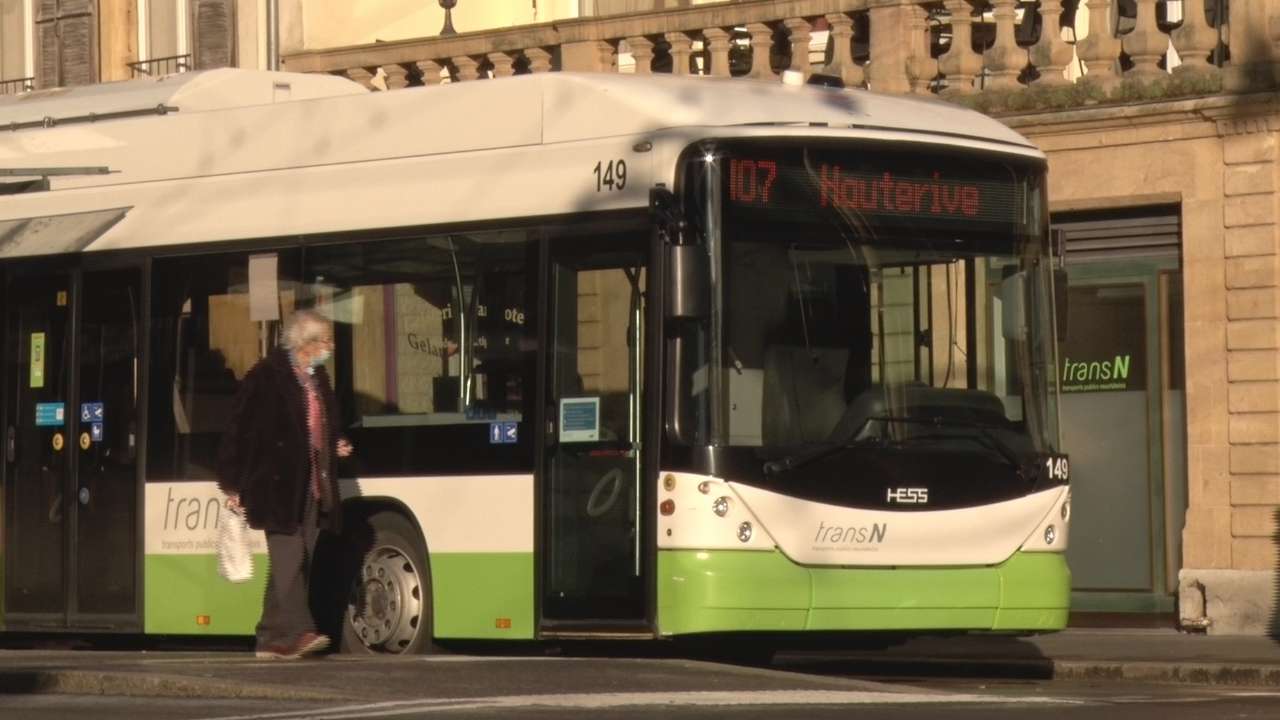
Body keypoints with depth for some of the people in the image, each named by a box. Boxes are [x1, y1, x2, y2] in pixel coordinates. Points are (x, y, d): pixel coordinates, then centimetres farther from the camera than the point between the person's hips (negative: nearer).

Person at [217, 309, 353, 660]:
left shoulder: (318, 379, 17)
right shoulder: (267, 376, -8)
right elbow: (241, 430, -8)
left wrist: (335, 447, 9)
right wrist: (234, 484, -10)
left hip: (312, 487, 8)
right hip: (279, 485, -8)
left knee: (298, 563, 7)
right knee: (288, 558, -15)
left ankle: (274, 638, 11)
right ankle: (298, 632, -21)